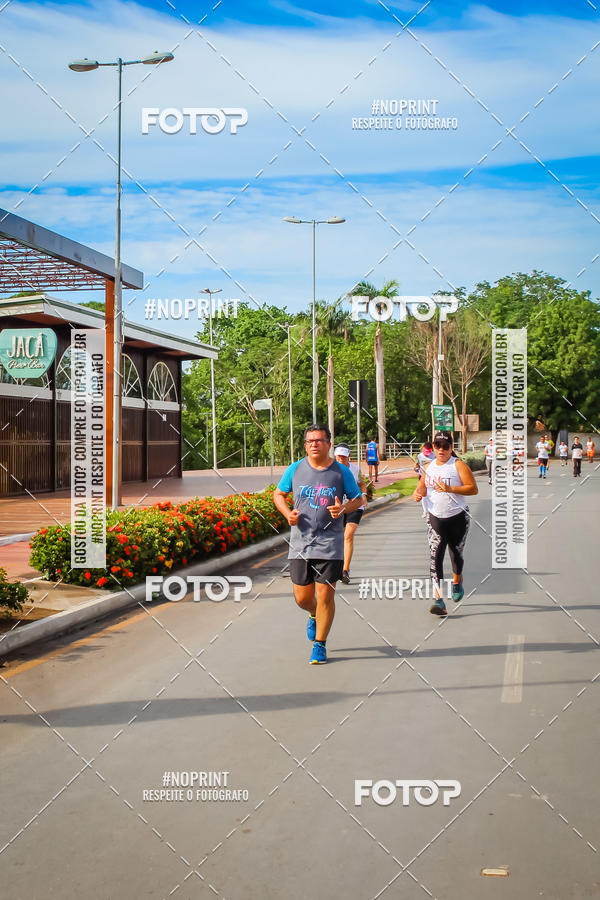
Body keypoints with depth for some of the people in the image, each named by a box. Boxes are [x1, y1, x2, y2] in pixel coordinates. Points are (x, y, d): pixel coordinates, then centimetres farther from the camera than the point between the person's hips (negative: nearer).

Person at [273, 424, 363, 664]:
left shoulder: (341, 472, -1)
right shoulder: (295, 469, 2)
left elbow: (358, 499, 9)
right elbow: (278, 494, 14)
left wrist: (343, 509, -12)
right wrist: (287, 513, -6)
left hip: (330, 544, -2)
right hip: (300, 543, 2)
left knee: (325, 594, -4)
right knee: (302, 597, 5)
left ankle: (320, 645, 13)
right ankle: (314, 616, 42)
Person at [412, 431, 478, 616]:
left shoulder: (458, 465, -9)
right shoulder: (428, 467, 7)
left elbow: (473, 489, -14)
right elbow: (422, 487, 20)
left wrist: (450, 489, -24)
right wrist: (417, 494, -3)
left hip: (458, 518, -3)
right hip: (435, 518, 3)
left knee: (456, 555, 12)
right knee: (435, 557, -11)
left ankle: (457, 581, 46)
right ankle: (439, 601, -15)